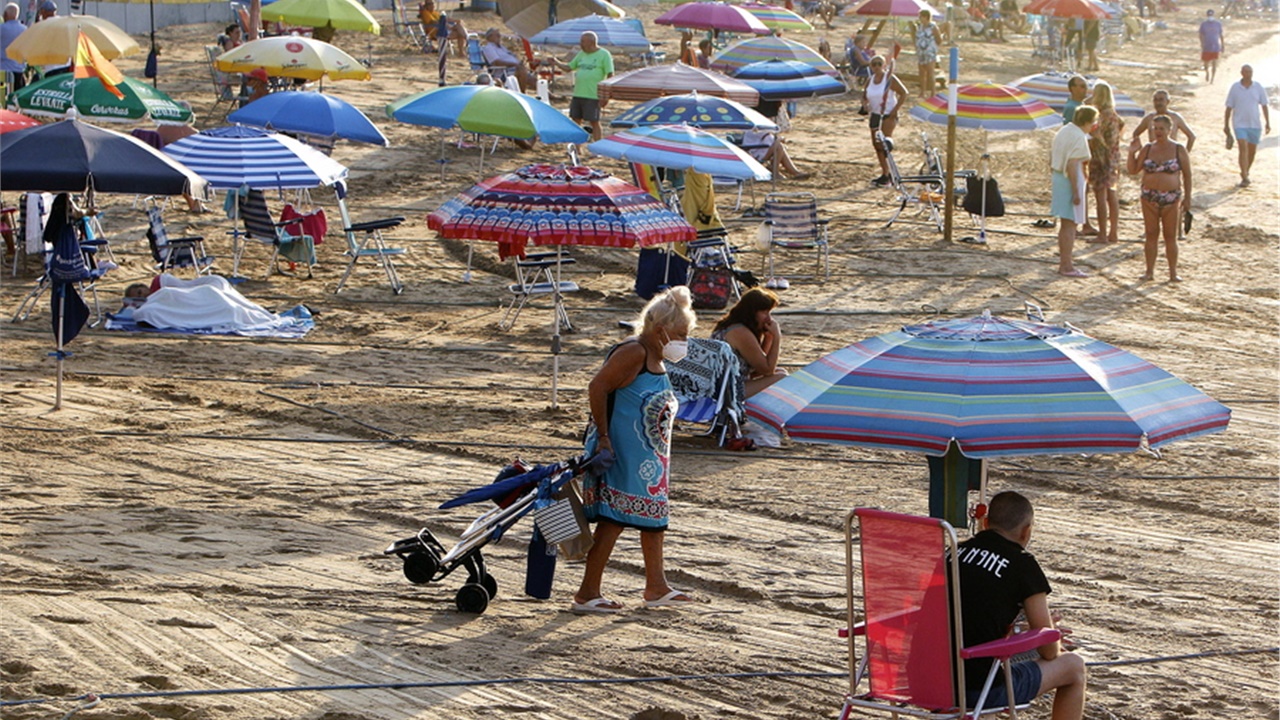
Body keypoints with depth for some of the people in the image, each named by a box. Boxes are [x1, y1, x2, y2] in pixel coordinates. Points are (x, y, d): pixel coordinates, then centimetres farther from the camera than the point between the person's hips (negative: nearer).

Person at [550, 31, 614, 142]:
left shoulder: (604, 55, -5)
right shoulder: (581, 54, 15)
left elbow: (610, 75, -9)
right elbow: (569, 67, 22)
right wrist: (557, 62, 4)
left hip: (593, 96, -7)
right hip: (578, 94, 7)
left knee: (594, 122, -3)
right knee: (575, 120, 9)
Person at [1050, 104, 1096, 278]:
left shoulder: (1063, 132, 11)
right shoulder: (1079, 137, -17)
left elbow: (1052, 161, 16)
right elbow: (1072, 165, -23)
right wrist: (1076, 192, -23)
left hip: (1058, 178, 9)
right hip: (1071, 181, -9)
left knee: (1064, 224, 17)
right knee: (1071, 224, -4)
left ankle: (1063, 263, 25)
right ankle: (1066, 266, -4)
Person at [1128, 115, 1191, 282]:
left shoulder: (1179, 150, -1)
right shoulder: (1147, 149, 5)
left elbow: (1187, 175, 2)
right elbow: (1133, 170, 7)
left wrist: (1187, 198, -1)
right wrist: (1132, 153, -7)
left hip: (1172, 198, -2)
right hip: (1150, 198, 2)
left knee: (1170, 236, 2)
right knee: (1151, 234, 3)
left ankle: (1173, 272, 6)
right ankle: (1150, 271, 7)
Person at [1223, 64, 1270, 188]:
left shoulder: (1258, 87, 0)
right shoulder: (1235, 88, -3)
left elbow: (1264, 106, 6)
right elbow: (1229, 107, 2)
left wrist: (1267, 123, 2)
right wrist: (1226, 125, 3)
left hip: (1255, 124, 3)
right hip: (1240, 124, -3)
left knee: (1252, 151, 11)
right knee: (1243, 148, -16)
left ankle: (1245, 172, 33)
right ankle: (1244, 178, -17)